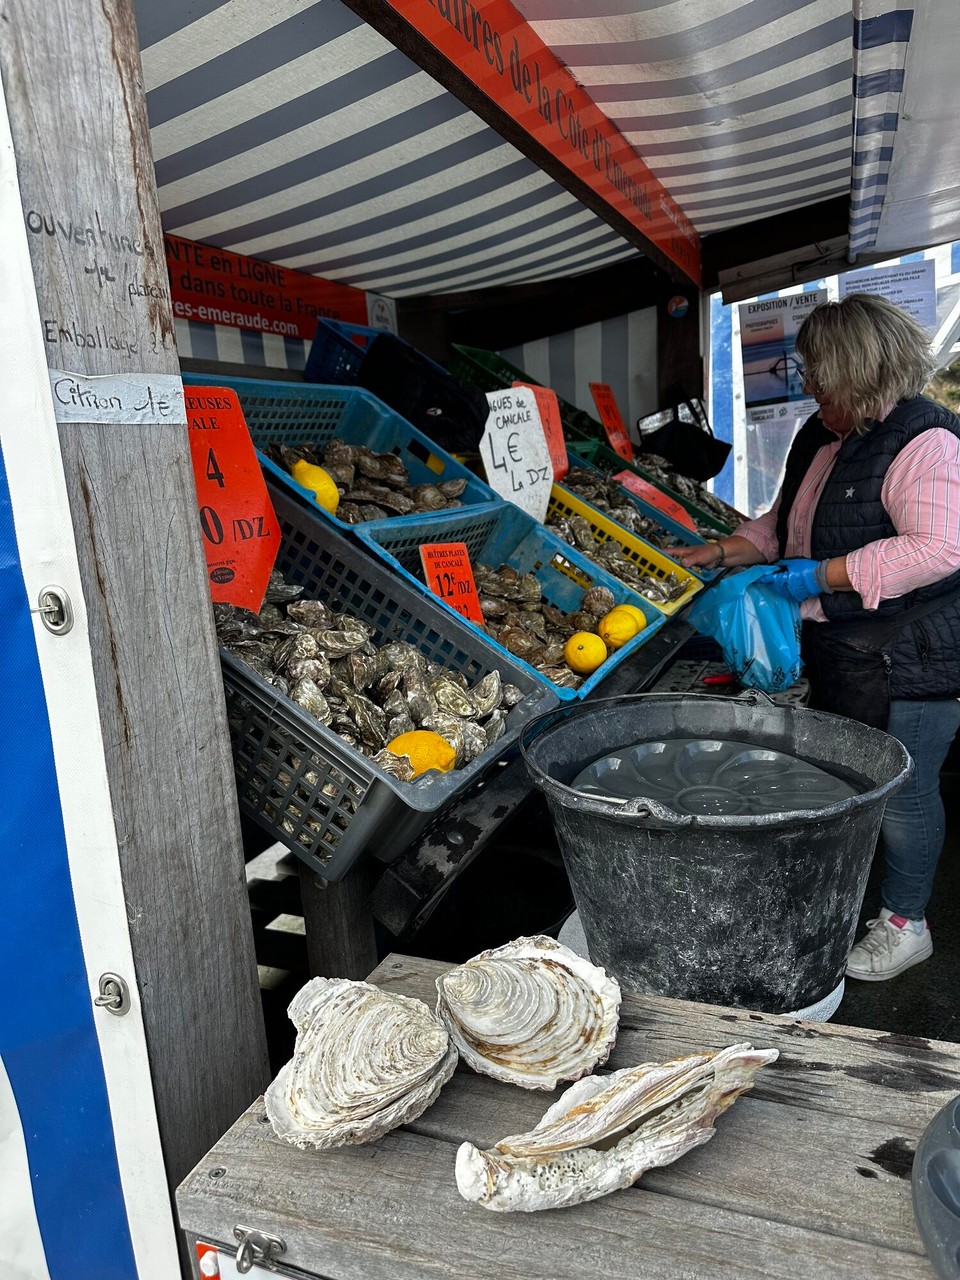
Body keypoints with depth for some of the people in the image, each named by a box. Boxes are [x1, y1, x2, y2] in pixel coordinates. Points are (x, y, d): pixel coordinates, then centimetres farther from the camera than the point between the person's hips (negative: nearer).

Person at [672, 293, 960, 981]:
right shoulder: (822, 435, 10)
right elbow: (785, 524, 19)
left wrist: (820, 574, -26)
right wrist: (717, 552, 8)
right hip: (835, 650, 9)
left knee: (902, 792, 6)